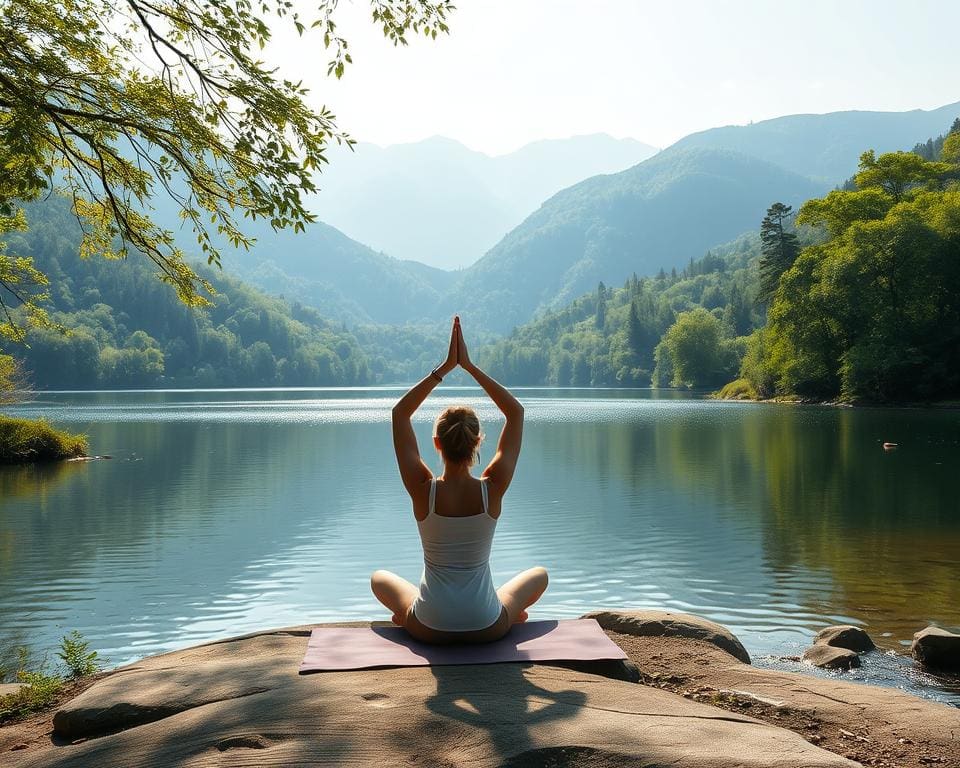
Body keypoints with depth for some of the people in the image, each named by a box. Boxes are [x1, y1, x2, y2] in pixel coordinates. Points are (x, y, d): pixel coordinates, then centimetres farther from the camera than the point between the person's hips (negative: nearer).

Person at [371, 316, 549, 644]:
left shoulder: (422, 490, -18)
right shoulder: (492, 489, -17)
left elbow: (400, 413, -6)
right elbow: (516, 412, -6)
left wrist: (445, 367, -7)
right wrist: (469, 365, -8)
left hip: (429, 629, 0)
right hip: (487, 629, 0)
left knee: (380, 578, 33)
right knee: (539, 574, 31)